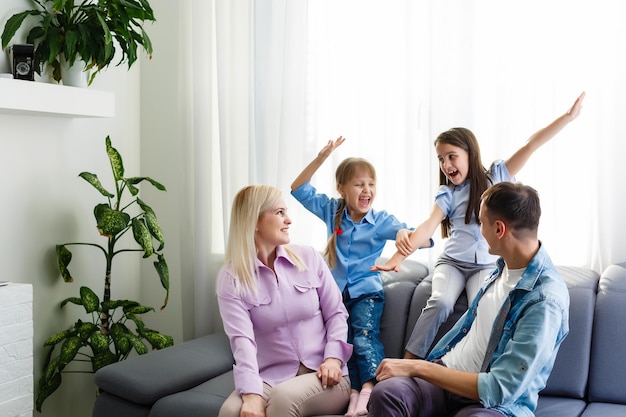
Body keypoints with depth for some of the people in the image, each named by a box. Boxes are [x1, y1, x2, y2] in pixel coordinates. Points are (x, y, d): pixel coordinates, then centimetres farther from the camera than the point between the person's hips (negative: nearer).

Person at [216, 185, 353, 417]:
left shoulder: (309, 257, 5)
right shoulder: (230, 278, -2)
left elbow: (337, 313, 7)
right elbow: (242, 339, -16)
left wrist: (333, 358, -11)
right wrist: (252, 394, -30)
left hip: (322, 376, 1)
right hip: (271, 377, -1)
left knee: (284, 397, -33)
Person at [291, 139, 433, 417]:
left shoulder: (382, 221, -5)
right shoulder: (332, 211, 4)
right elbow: (299, 189, 3)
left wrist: (406, 234, -42)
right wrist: (322, 157, -8)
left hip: (366, 292, -2)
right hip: (335, 291, 3)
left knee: (365, 336, -24)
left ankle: (369, 389, -33)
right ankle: (354, 392, -22)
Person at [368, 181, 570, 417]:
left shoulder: (545, 300, -21)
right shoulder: (506, 264, 5)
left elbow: (499, 390, -23)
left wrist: (418, 367, -20)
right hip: (447, 371, 7)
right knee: (386, 392, -26)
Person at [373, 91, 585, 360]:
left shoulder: (495, 177, 2)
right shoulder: (448, 194, 2)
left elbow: (531, 146, -3)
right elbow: (428, 227, -10)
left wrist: (569, 116, -5)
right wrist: (396, 259, -23)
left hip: (487, 265, 0)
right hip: (452, 262, 0)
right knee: (440, 302, -27)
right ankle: (407, 364, -22)